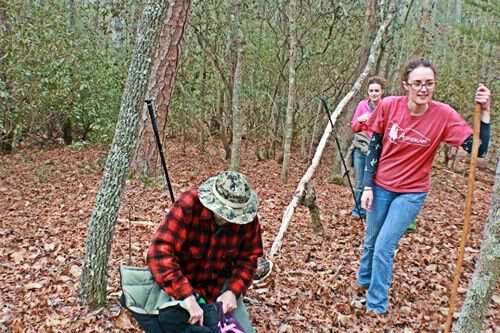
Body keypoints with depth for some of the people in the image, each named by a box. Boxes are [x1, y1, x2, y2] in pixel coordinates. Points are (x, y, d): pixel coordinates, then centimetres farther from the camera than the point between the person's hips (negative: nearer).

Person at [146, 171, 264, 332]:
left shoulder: (248, 218, -19)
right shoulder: (187, 206, -31)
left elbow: (248, 258, -7)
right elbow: (160, 252, -39)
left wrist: (233, 290, -22)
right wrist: (186, 296, -46)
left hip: (220, 284, 3)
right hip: (183, 283, -3)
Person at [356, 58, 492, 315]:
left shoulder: (444, 115, -17)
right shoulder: (388, 106, -15)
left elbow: (478, 149, -19)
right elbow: (374, 147, -6)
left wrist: (484, 112, -30)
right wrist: (368, 186, -6)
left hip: (412, 193, -2)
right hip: (380, 186, 2)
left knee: (384, 248, -4)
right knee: (371, 241, 19)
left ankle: (376, 306, 17)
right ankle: (364, 280, 48)